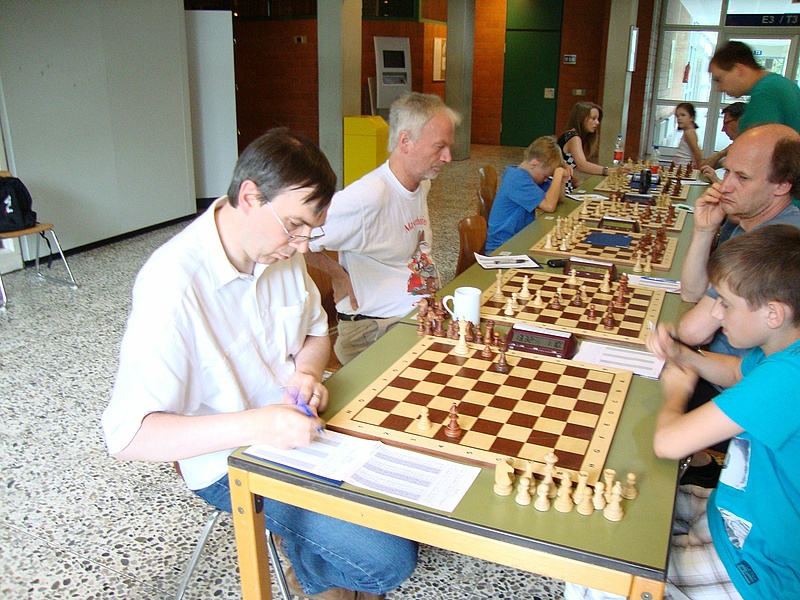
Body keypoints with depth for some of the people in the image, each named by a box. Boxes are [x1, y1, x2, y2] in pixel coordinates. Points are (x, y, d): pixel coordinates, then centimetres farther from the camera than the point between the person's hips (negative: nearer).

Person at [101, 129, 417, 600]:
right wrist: (254, 425, -39)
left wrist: (308, 373, -10)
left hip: (295, 423, 8)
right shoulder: (173, 283, -27)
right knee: (387, 560, -18)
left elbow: (315, 330, 13)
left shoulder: (279, 245, -4)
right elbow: (128, 435, -27)